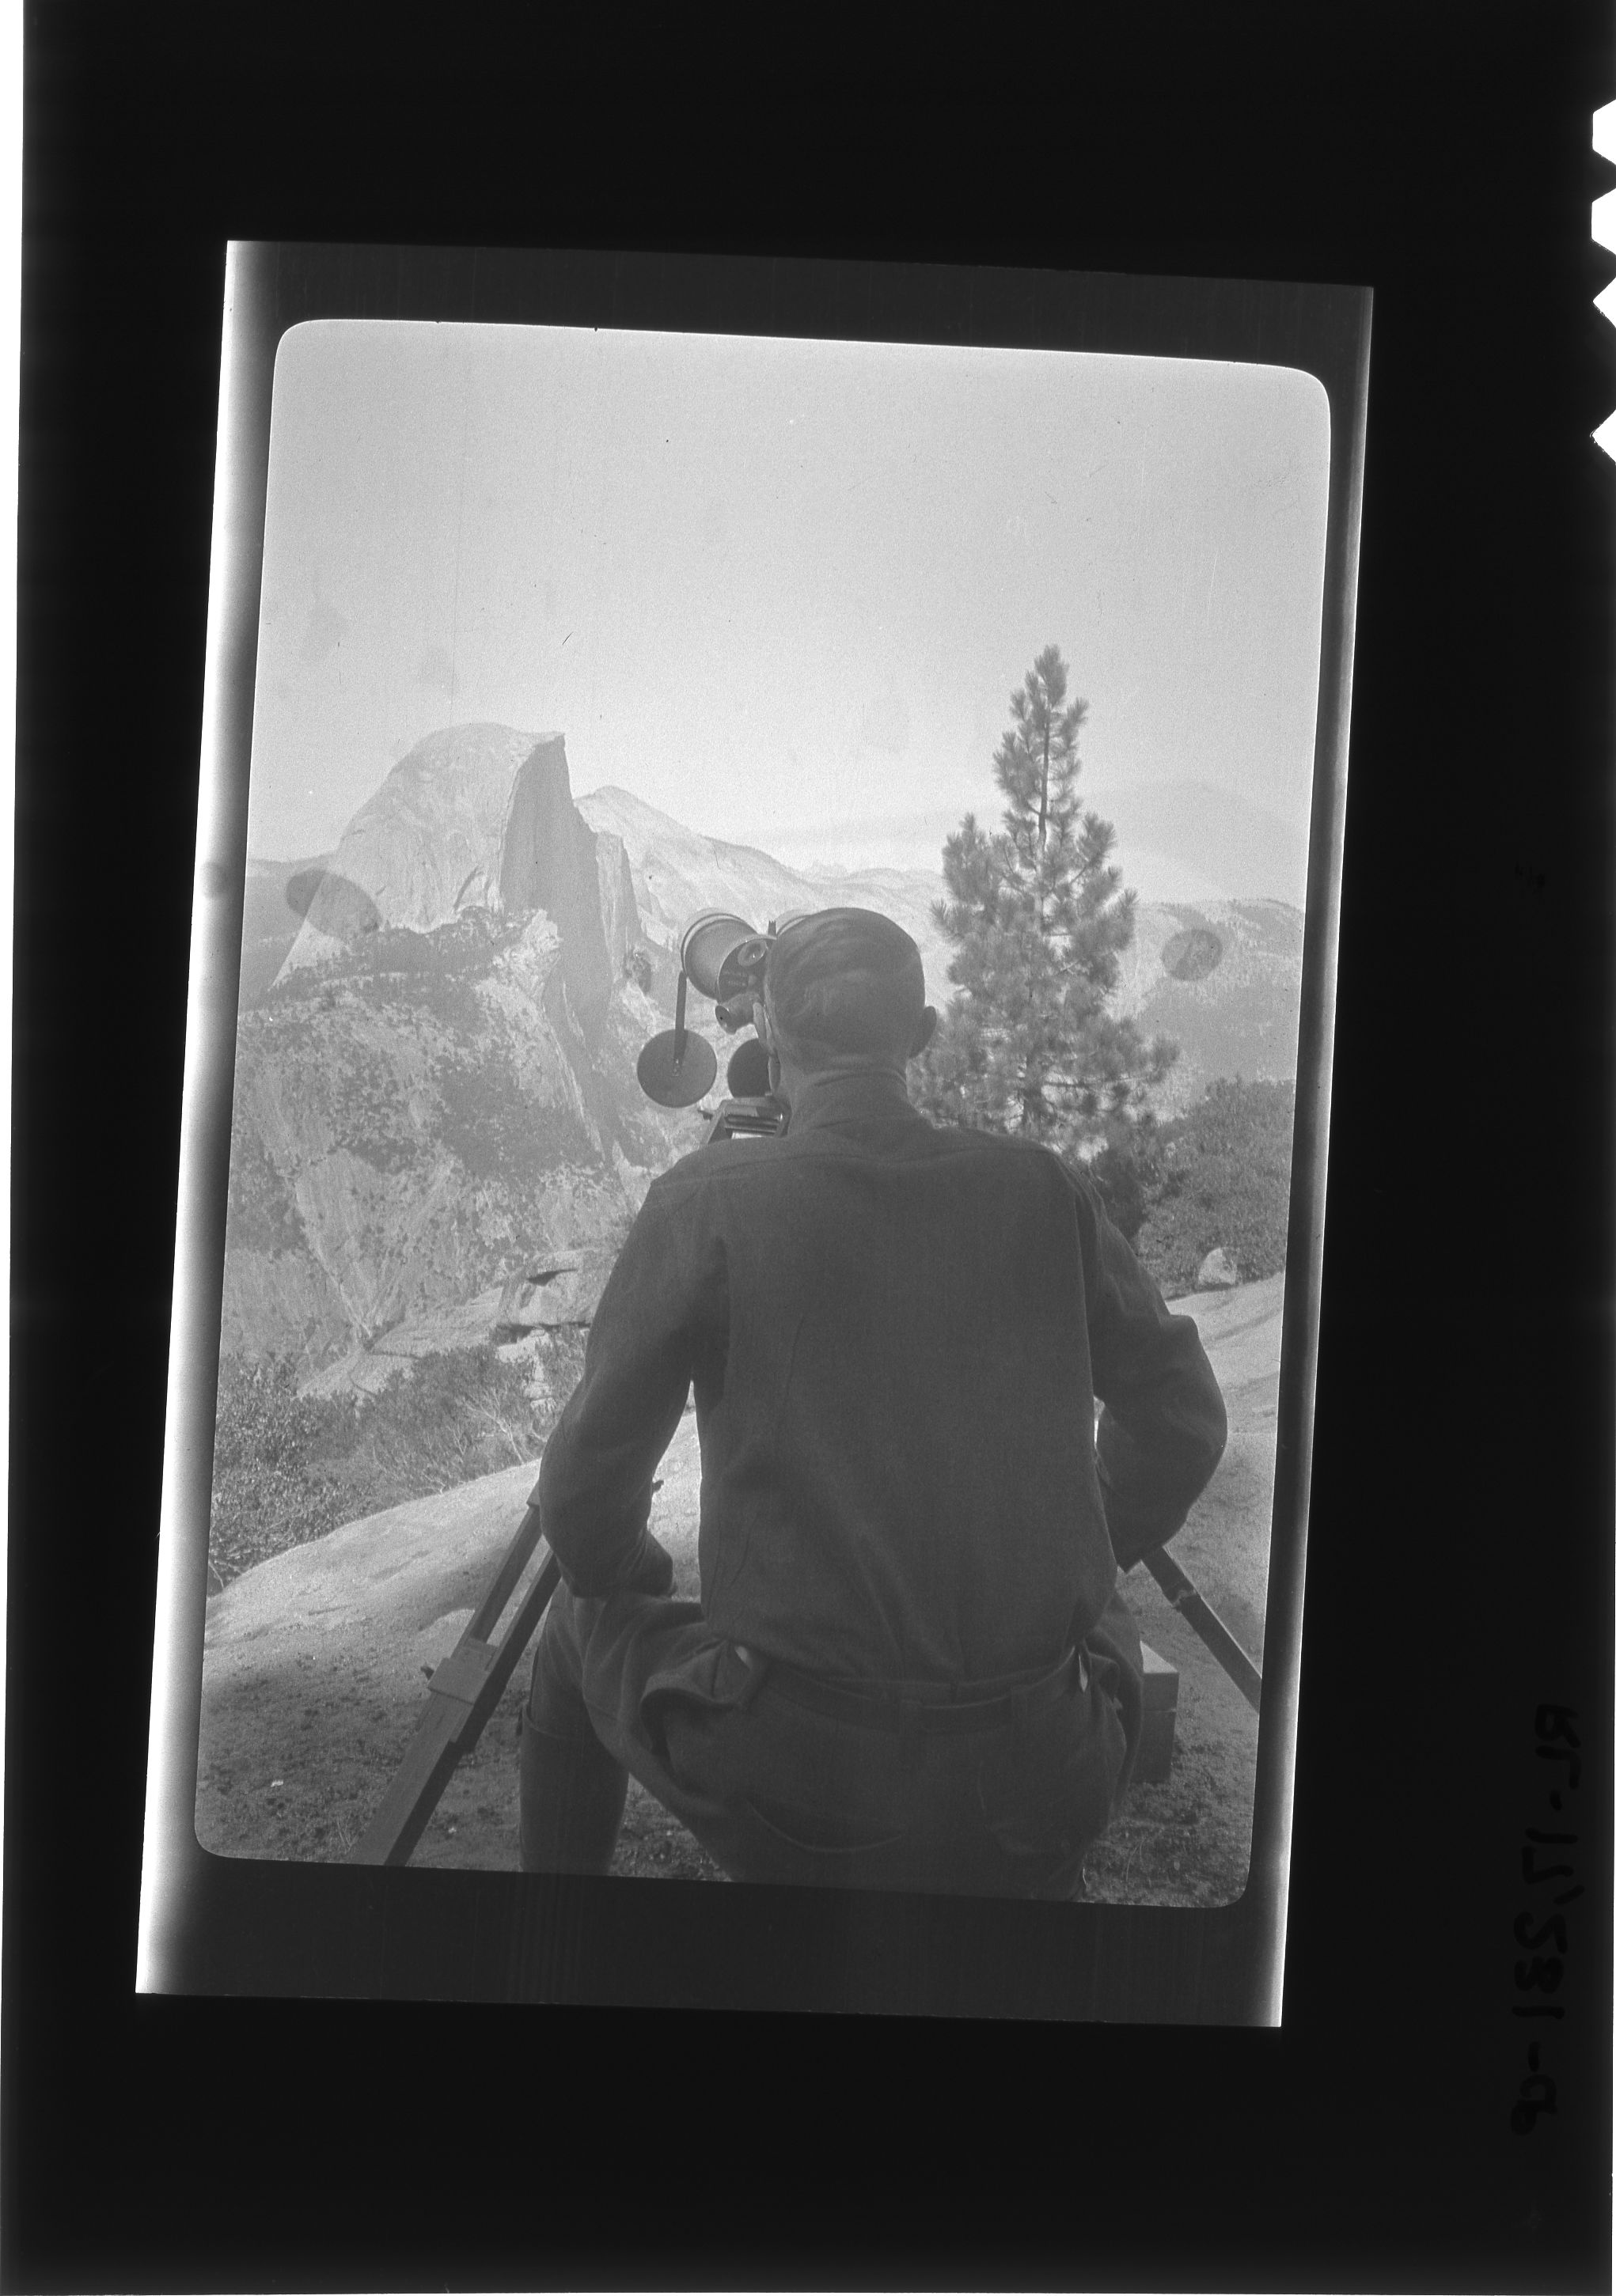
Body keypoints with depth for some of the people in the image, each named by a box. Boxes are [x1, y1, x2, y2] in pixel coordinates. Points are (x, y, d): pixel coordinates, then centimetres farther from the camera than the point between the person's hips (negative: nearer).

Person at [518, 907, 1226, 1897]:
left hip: (790, 1784, -2)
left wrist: (630, 1577, 18)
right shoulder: (1042, 1191, 2)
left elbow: (591, 1475, -3)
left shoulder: (710, 1200, -7)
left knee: (581, 1630, 28)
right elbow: (1183, 1417, 10)